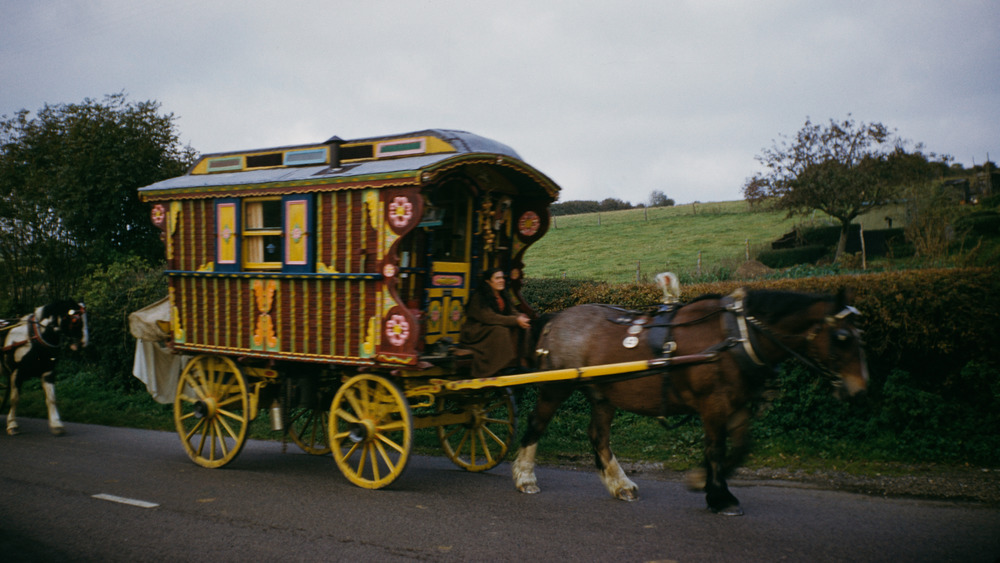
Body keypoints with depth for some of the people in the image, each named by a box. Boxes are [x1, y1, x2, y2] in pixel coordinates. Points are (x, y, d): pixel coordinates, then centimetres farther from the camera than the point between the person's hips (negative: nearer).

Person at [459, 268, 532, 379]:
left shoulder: (502, 296, 11)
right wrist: (515, 320, -27)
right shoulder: (479, 298, -15)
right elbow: (489, 318, -24)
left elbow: (512, 311, 8)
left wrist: (521, 317, -18)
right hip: (476, 331, -7)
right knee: (500, 331, -33)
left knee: (517, 329, -16)